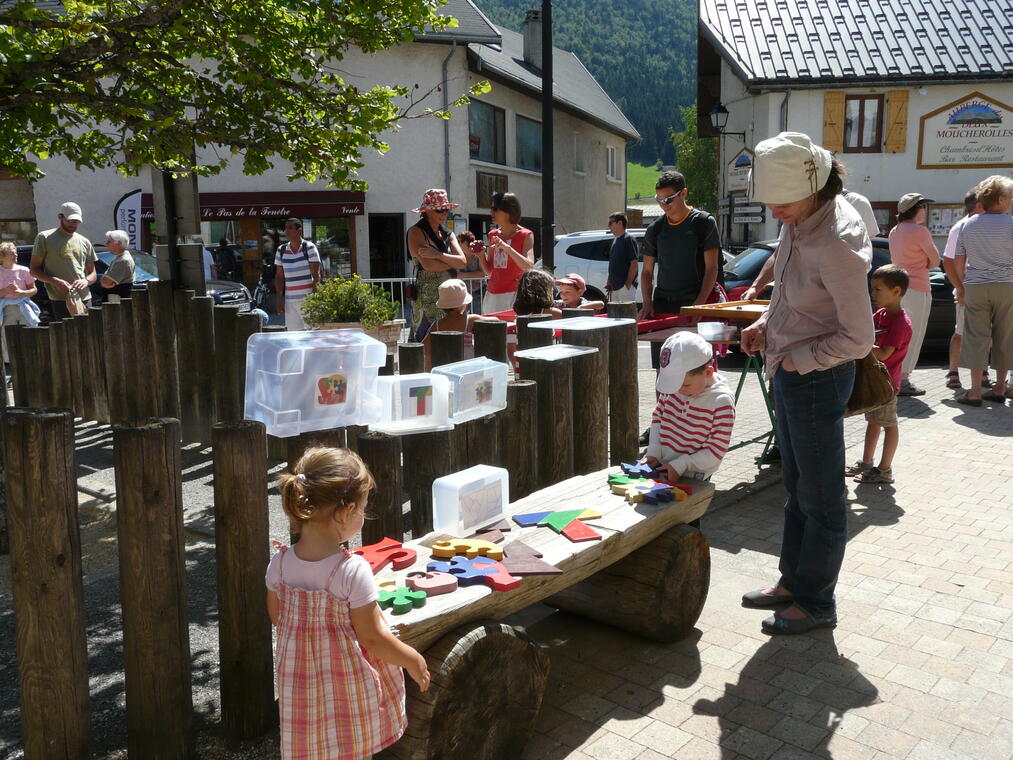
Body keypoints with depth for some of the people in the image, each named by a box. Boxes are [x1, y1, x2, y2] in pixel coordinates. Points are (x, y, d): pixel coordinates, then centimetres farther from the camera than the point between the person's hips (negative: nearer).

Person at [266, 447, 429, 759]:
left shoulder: (280, 564, -12)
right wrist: (413, 660, -3)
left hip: (299, 683, 5)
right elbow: (372, 637, -19)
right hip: (348, 687, -4)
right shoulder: (353, 571, -27)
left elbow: (277, 617, 5)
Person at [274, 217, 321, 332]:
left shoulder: (309, 247, -2)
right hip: (290, 300, 4)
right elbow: (279, 276, 15)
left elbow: (316, 275, -5)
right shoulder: (281, 250, 10)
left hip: (308, 299, -4)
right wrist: (279, 299, 8)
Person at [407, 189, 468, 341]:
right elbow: (427, 264, -16)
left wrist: (438, 255, -12)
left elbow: (463, 261, 2)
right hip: (428, 299, -6)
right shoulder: (416, 232, -3)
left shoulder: (448, 234, 17)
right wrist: (452, 262, -1)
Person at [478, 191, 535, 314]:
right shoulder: (493, 235, 13)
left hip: (513, 294, -5)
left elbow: (529, 267, -17)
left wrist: (506, 247, -24)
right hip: (492, 294, 5)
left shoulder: (525, 235, -3)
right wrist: (481, 255, -3)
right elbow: (488, 271, 15)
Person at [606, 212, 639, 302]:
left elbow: (634, 264, -15)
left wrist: (628, 284, -18)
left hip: (625, 287, -9)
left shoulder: (628, 239, -10)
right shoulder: (615, 240, 17)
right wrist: (609, 283, 14)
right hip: (614, 287, 9)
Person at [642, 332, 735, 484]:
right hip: (661, 466, 5)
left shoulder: (722, 402, -17)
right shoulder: (673, 386, -1)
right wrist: (653, 451, 0)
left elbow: (716, 451, -14)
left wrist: (680, 465, -19)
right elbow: (657, 416, 12)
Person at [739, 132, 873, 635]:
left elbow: (857, 339, -22)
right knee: (796, 488, 21)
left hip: (817, 378, -9)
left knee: (820, 497, 7)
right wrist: (766, 326, 4)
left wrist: (797, 358, -14)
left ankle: (816, 604, 25)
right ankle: (792, 581, 38)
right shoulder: (800, 220, 0)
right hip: (789, 372, 9)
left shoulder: (836, 244, -26)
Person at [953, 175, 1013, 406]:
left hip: (975, 287, 2)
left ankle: (975, 392, -2)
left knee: (976, 337, 2)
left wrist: (961, 285, 18)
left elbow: (959, 261, 8)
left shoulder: (968, 225, 5)